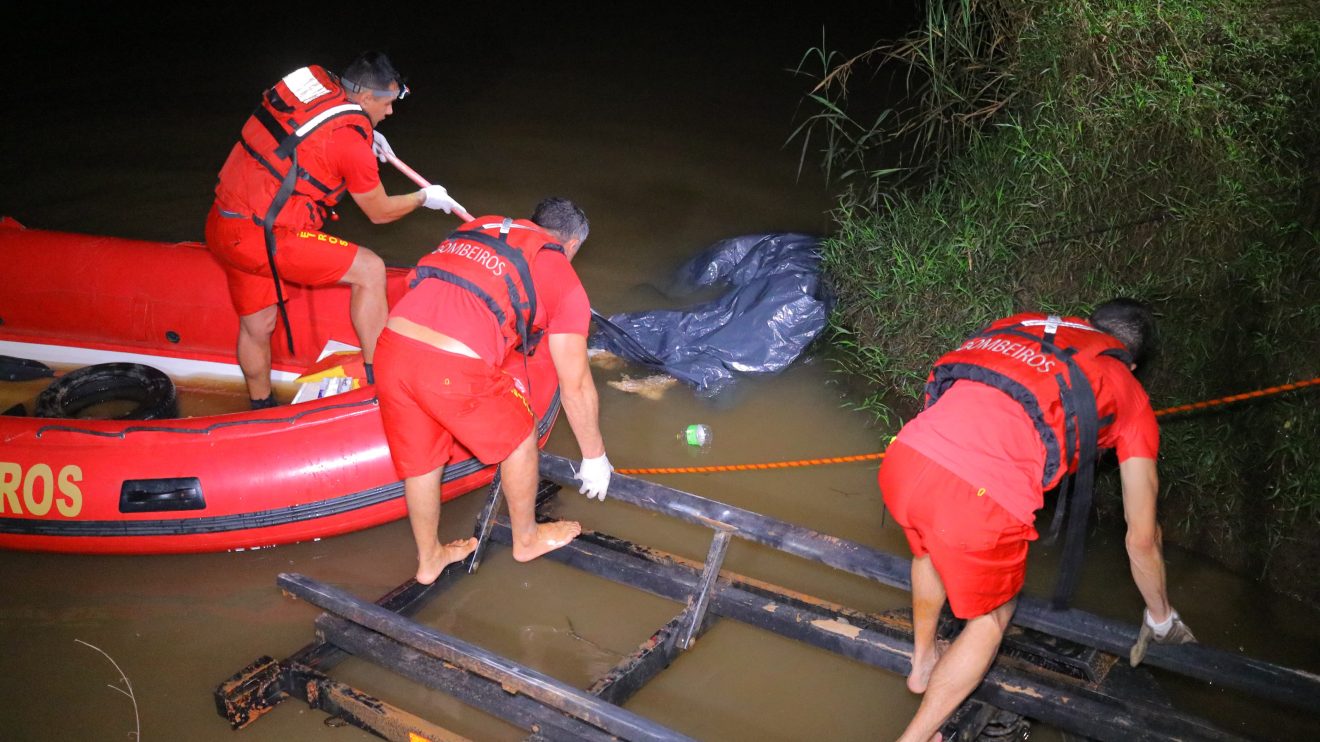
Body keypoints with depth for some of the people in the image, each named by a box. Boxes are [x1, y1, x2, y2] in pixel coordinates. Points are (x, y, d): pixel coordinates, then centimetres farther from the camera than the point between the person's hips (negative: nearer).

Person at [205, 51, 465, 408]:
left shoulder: (316, 81, 5)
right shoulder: (352, 141, -15)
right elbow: (380, 212, 1)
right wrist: (424, 197, 18)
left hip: (222, 224, 8)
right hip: (262, 237, -8)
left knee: (255, 324, 22)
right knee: (370, 269, -1)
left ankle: (261, 409, 39)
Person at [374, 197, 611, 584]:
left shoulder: (474, 229, 24)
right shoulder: (564, 283, 10)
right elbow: (575, 388, 13)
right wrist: (594, 457, 26)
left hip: (390, 347, 5)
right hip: (454, 368, -5)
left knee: (419, 461, 26)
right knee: (518, 438, 23)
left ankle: (428, 558, 47)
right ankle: (526, 538, 44)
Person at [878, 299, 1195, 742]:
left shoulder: (1017, 325, 30)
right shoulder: (1129, 395, 21)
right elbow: (1142, 539, 28)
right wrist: (1161, 617, 45)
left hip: (903, 459, 4)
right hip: (980, 496, -4)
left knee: (931, 548, 38)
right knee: (992, 615, 27)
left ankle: (922, 662, 56)